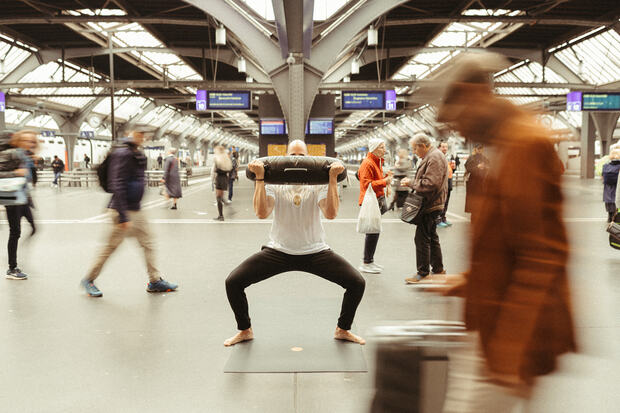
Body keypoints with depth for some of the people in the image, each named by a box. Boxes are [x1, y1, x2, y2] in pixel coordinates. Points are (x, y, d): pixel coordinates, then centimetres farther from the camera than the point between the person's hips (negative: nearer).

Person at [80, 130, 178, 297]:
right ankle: (89, 279, 18)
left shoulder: (138, 154, 11)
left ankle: (155, 281, 17)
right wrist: (123, 216, -25)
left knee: (148, 244, 10)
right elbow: (118, 186, -23)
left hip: (136, 210, 9)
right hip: (123, 210, -9)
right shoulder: (123, 154, -18)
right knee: (111, 246, 2)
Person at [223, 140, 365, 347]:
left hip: (315, 251, 0)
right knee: (233, 282, -13)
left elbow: (330, 213, -21)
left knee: (357, 283, -13)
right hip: (278, 251, 0)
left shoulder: (319, 184, -3)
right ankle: (245, 330, 13)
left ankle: (343, 330, 14)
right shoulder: (275, 183, -3)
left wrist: (333, 179, -25)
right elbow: (261, 213, -20)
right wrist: (260, 178, -23)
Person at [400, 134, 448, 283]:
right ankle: (438, 269, 26)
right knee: (432, 237, 17)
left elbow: (430, 184, -26)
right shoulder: (430, 156, 17)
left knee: (422, 238, -6)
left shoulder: (434, 158, -17)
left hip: (430, 205, -11)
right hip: (431, 204, 11)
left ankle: (423, 273, 1)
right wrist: (412, 182, 11)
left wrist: (411, 183, -16)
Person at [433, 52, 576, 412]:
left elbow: (543, 257, -22)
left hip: (516, 338, -9)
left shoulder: (527, 144, -17)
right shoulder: (511, 144, 12)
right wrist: (472, 281, 14)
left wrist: (512, 354, -21)